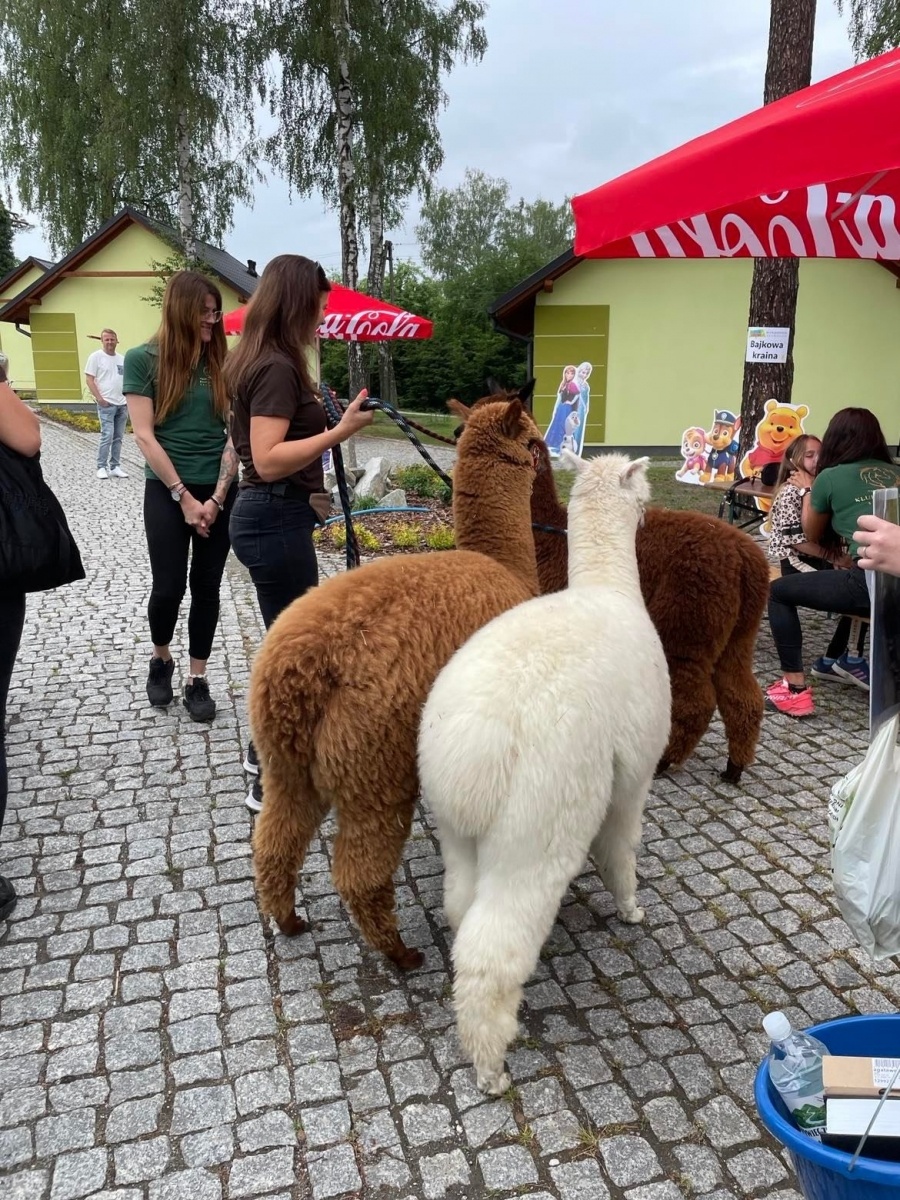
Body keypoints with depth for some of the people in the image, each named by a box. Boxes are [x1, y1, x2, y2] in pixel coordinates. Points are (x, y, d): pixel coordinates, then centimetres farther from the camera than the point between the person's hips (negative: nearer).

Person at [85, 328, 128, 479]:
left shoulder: (122, 359, 13)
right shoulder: (96, 356, -2)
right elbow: (89, 379, -6)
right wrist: (99, 398, -14)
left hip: (122, 405, 6)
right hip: (106, 404, -5)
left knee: (118, 438, 7)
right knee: (107, 436, -11)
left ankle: (115, 467, 13)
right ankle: (101, 467, -3)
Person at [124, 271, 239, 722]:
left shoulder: (221, 360, 4)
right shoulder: (143, 359, -4)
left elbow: (234, 433, 1)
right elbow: (144, 436, -8)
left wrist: (217, 497, -9)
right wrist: (184, 497, -12)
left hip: (220, 492, 3)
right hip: (167, 491, -2)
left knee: (206, 587, 6)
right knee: (168, 587, -1)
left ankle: (198, 680, 17)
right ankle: (160, 659, 28)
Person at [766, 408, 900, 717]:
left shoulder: (830, 477, 5)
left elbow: (813, 537, 20)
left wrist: (807, 491, 31)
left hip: (872, 582, -6)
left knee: (778, 592, 11)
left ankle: (795, 690, 4)